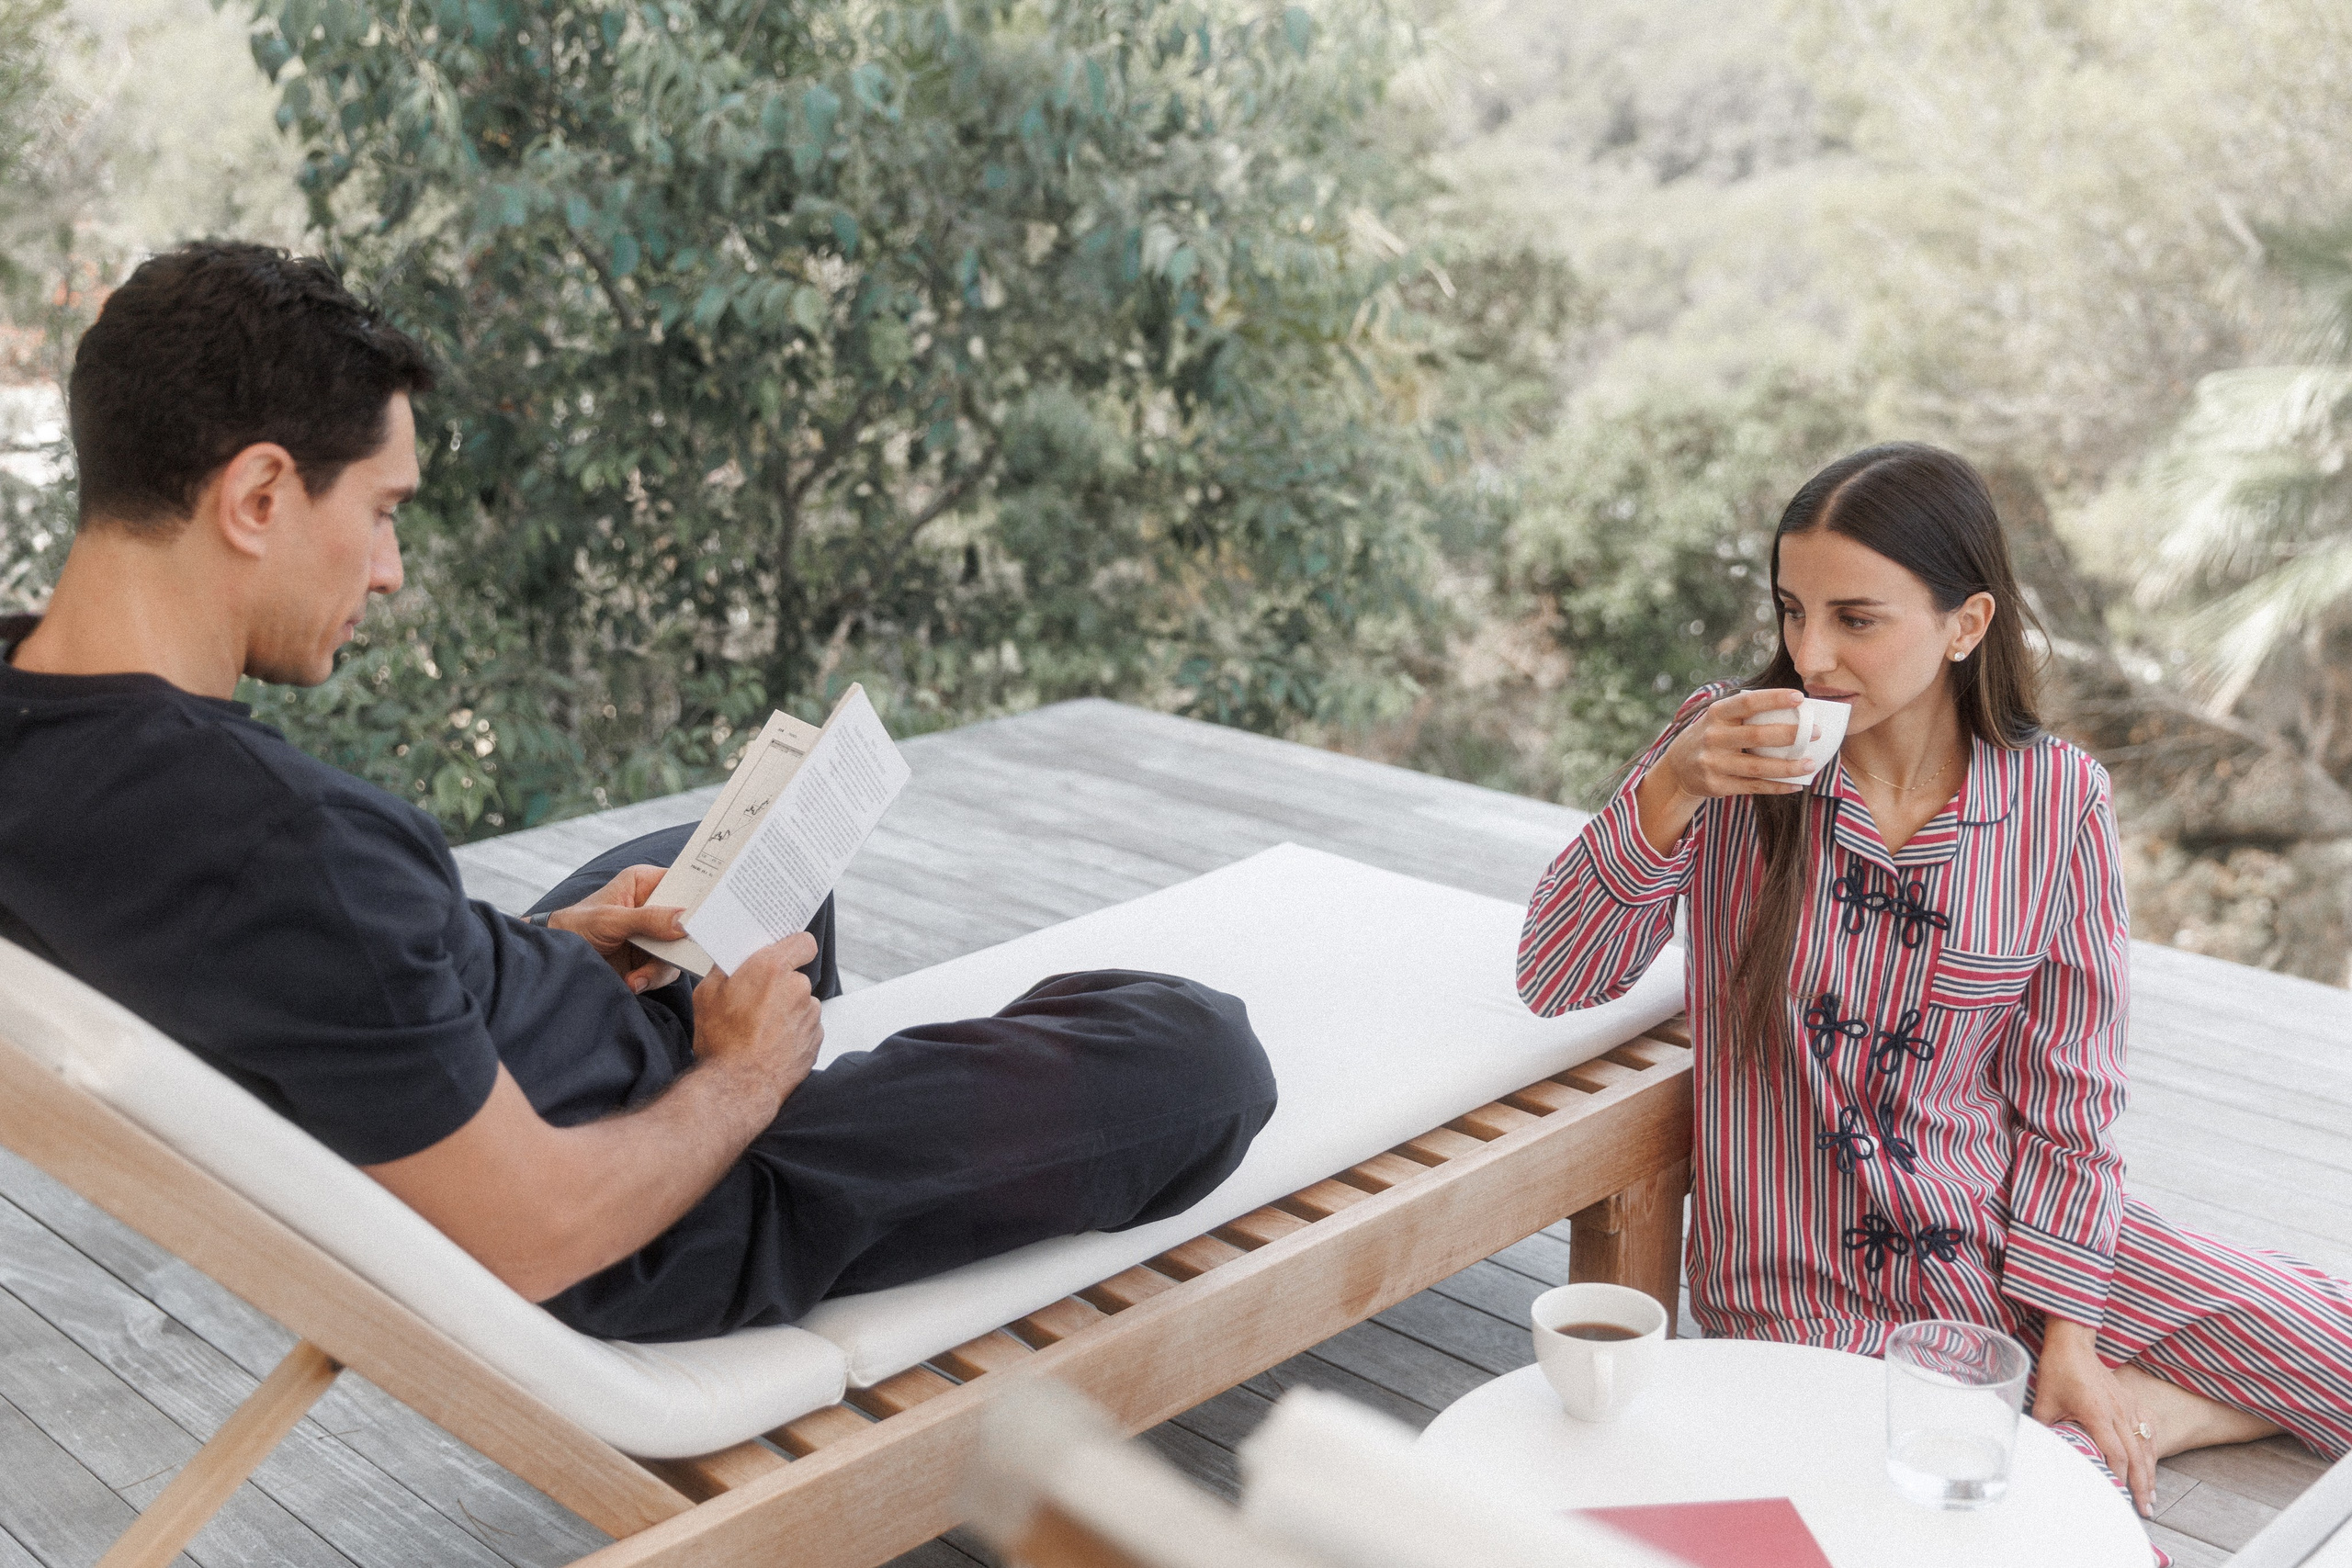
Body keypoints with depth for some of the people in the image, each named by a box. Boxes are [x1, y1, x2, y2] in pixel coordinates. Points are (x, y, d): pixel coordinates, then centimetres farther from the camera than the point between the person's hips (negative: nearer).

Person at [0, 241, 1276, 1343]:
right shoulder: (273, 839, -38)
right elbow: (535, 1239, -32)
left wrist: (525, 948, 5)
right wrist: (741, 1079, -12)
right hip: (618, 1251, -9)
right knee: (1203, 1058, -5)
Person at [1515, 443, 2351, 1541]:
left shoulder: (2058, 799, -7)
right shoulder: (1729, 750, -10)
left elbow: (2064, 1095, -1)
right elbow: (1552, 981, -12)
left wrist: (2068, 1338, -5)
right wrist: (1669, 792, -25)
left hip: (2008, 1239, 2)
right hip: (1811, 1293, -2)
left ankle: (2127, 1413, 13)